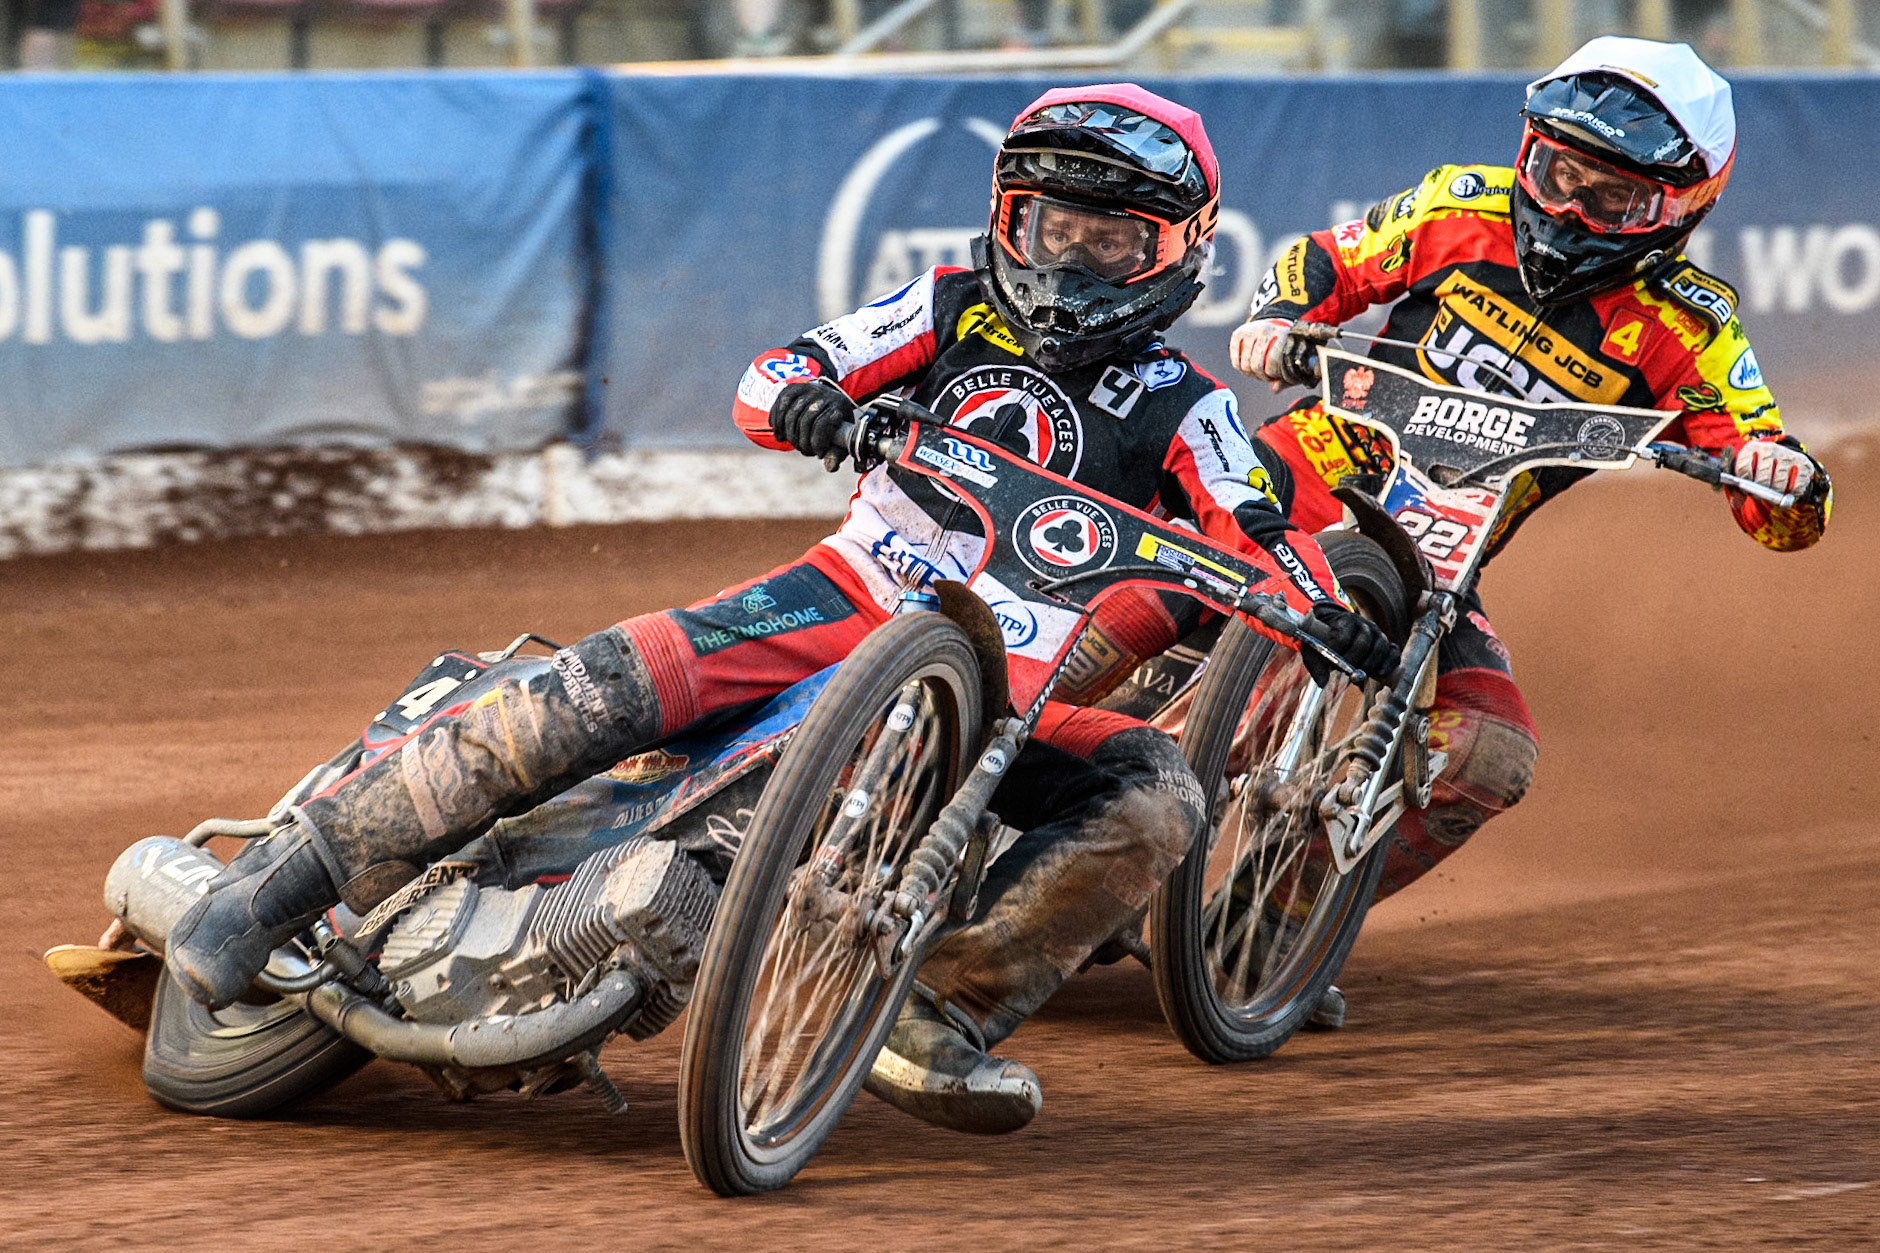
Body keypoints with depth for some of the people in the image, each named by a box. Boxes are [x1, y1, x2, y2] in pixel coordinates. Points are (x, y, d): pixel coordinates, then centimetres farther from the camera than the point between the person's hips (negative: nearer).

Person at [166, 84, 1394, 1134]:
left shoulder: (1183, 410, 7)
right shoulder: (956, 308, 8)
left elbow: (1262, 536, -5)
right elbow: (767, 378, 2)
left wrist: (1330, 615, -26)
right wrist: (801, 398, -23)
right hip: (851, 594, -1)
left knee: (1156, 796, -26)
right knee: (611, 684, -25)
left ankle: (947, 1016, -26)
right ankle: (311, 862, -22)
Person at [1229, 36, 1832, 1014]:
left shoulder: (1682, 329, -6)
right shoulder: (1468, 209, -2)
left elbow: (1784, 522, -8)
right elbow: (1329, 260, 11)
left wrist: (1783, 474, -32)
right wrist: (1278, 317, -11)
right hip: (1319, 468, -1)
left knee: (1490, 757, -18)